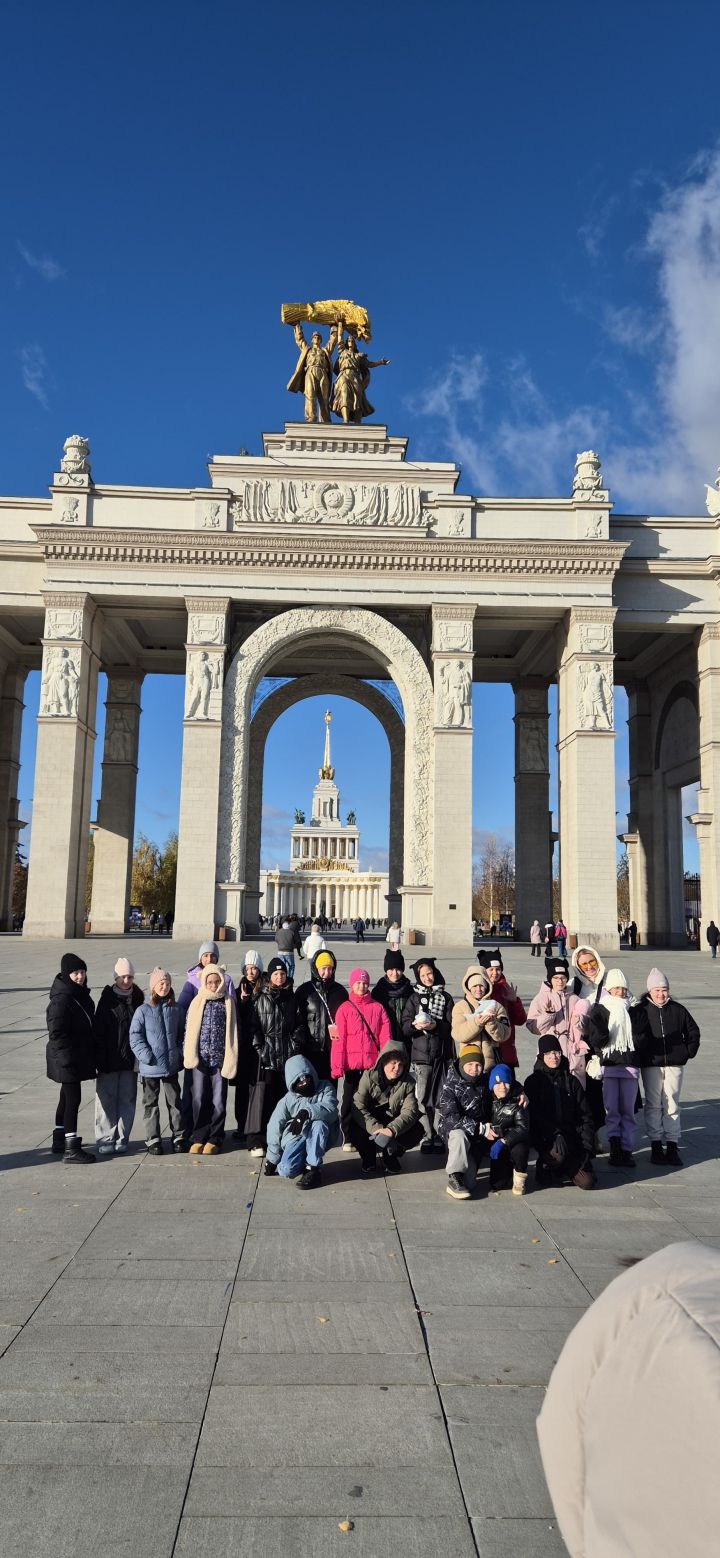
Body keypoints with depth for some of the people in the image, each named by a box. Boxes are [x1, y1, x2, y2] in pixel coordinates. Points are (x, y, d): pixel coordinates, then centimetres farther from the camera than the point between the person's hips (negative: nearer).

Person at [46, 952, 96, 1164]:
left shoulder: (81, 994, 8)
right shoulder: (61, 1000, -20)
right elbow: (56, 1033, -22)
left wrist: (91, 1054, 18)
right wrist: (68, 1057, -23)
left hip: (79, 1057, 10)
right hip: (67, 1060, -10)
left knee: (67, 1098, 19)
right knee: (73, 1099, -7)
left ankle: (60, 1140, 32)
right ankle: (71, 1149, -2)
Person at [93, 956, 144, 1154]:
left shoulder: (138, 999, 4)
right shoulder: (108, 999, -4)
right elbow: (98, 1031, -6)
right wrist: (100, 1059, -11)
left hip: (130, 1059, 2)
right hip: (109, 1060, -2)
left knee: (127, 1099, 7)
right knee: (107, 1099, 2)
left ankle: (121, 1138, 16)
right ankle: (105, 1139, 11)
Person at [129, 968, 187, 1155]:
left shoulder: (177, 1009, 2)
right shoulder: (143, 1010, -7)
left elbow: (182, 1034, 11)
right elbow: (135, 1036, -8)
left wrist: (181, 1054, 2)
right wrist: (146, 1055, -15)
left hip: (171, 1064, 2)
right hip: (150, 1067, -2)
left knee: (174, 1101, 11)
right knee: (151, 1103, 8)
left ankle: (179, 1136, 21)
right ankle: (152, 1139, 17)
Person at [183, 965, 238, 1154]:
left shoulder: (228, 1002, 3)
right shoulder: (197, 1002, 6)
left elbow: (233, 1031, 4)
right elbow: (189, 1029, 7)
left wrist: (230, 1059, 0)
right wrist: (189, 1056, 1)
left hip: (220, 1058, -1)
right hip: (200, 1058, 1)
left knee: (218, 1101, 4)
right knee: (199, 1099, 3)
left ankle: (215, 1138, 15)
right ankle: (199, 1137, 15)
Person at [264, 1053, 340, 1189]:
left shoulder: (325, 1088, -6)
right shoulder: (287, 1101, -3)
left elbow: (330, 1109, -25)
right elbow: (274, 1128, -1)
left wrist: (306, 1112, -39)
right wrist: (272, 1159, 1)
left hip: (321, 1138, 0)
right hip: (295, 1138, 0)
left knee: (319, 1123, -35)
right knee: (286, 1170, -26)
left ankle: (313, 1168, -20)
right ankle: (303, 1161, 9)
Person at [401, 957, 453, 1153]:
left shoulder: (445, 997, 10)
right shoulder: (414, 998, 11)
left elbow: (451, 1026, 3)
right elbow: (404, 1026, 4)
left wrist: (436, 1025, -15)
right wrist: (414, 1025, -17)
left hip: (442, 1054, 0)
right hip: (421, 1054, 0)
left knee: (441, 1098, 0)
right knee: (423, 1098, -3)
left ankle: (440, 1135, 9)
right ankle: (427, 1136, 5)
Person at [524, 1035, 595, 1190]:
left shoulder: (571, 1081, 11)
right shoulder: (533, 1081, 1)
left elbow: (585, 1115, 10)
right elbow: (533, 1115, -9)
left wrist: (587, 1144, -3)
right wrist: (554, 1134, -22)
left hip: (571, 1135, 3)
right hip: (544, 1137, -3)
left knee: (587, 1182, -12)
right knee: (558, 1152, -36)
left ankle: (565, 1168, 21)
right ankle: (545, 1168, -2)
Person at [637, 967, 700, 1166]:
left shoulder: (678, 1010, 5)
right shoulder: (641, 1010, -2)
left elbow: (693, 1032, 16)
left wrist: (689, 1052, 8)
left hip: (674, 1064, 1)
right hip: (651, 1065, -1)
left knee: (672, 1105, 4)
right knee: (653, 1105, 2)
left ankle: (672, 1147, 8)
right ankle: (656, 1146, 8)